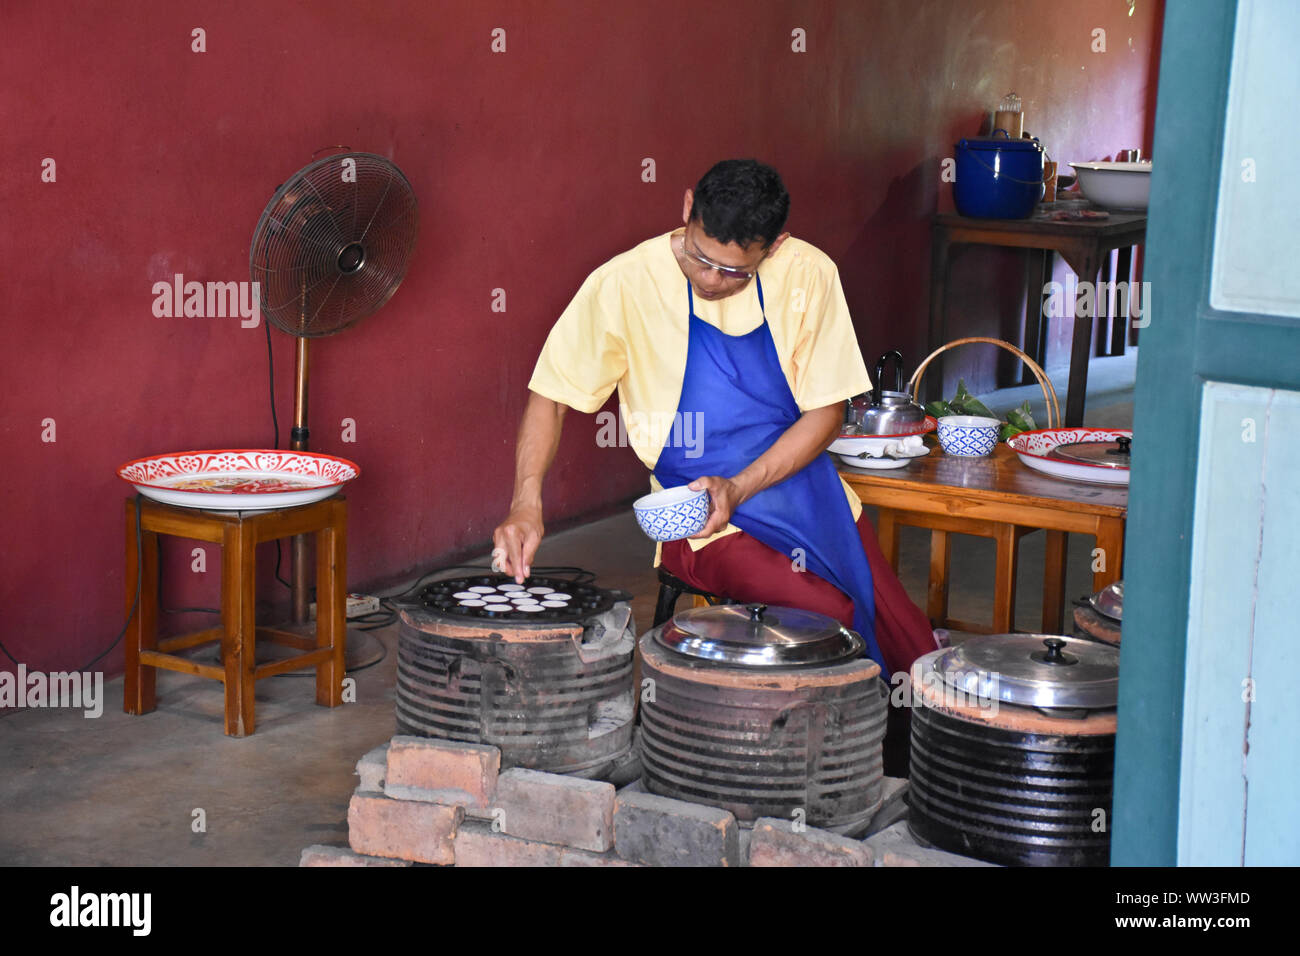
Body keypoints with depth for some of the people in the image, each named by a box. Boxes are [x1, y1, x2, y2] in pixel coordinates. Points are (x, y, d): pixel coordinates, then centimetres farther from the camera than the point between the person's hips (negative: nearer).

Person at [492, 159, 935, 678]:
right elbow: (551, 395, -5)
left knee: (912, 651, -5)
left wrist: (737, 489, -17)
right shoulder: (624, 284, -13)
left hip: (803, 482, 3)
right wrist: (526, 504, -20)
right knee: (829, 618, -25)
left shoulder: (807, 275, -8)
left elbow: (826, 411, -3)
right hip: (699, 519, -3)